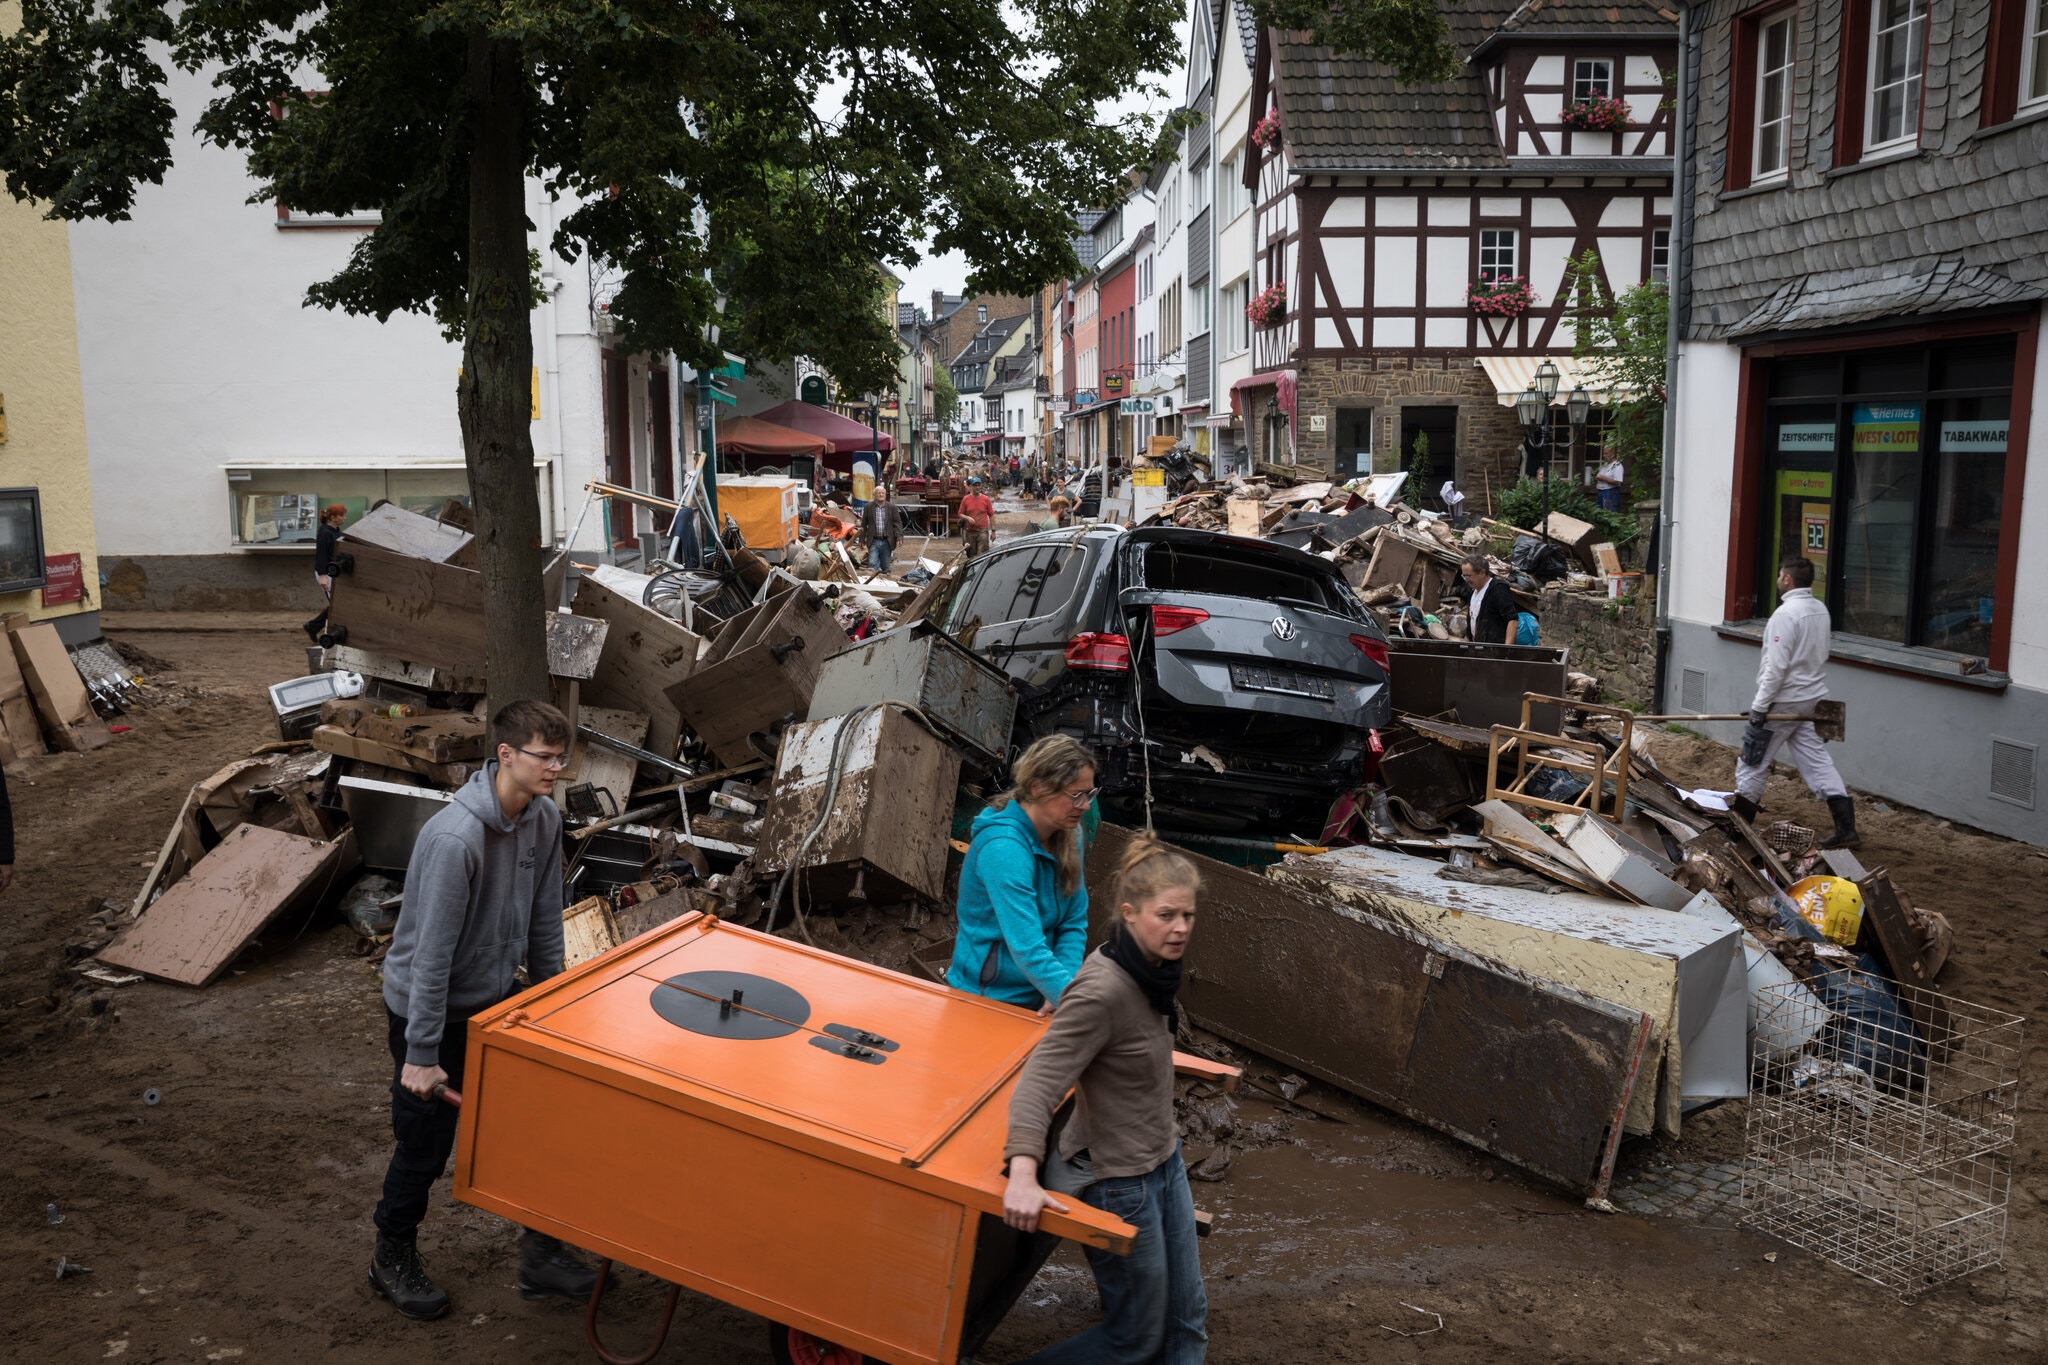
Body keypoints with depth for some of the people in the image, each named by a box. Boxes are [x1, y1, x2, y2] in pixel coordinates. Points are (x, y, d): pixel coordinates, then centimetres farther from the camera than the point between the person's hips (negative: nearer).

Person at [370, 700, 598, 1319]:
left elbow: (544, 919, 4)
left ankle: (541, 1251, 26)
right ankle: (393, 1259, 33)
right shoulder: (454, 838, -31)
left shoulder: (544, 818, -8)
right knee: (425, 1143, 8)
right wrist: (421, 1053, -22)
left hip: (493, 1000, 7)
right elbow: (431, 954, -27)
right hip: (429, 1006, -7)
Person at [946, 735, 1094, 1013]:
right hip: (988, 999, -6)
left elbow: (1074, 924, 0)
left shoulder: (1068, 837, -1)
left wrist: (1059, 993, -14)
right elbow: (1027, 948, -30)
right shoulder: (1004, 847, -24)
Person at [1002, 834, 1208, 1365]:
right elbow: (1038, 1083, -34)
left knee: (1187, 1321, 14)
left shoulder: (1149, 970, -3)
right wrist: (1023, 1174, -47)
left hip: (1163, 1163, 8)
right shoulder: (1102, 993, -29)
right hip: (1118, 1182, -8)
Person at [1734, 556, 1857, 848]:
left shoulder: (1786, 613, -19)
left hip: (1783, 701, -8)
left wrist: (1759, 705, -18)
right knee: (1817, 761, 10)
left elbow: (1776, 666, -22)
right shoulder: (1821, 610, 8)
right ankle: (1846, 828, 6)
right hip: (1812, 699, 8)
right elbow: (1818, 655, 16)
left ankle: (1738, 821, 15)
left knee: (1752, 762, 5)